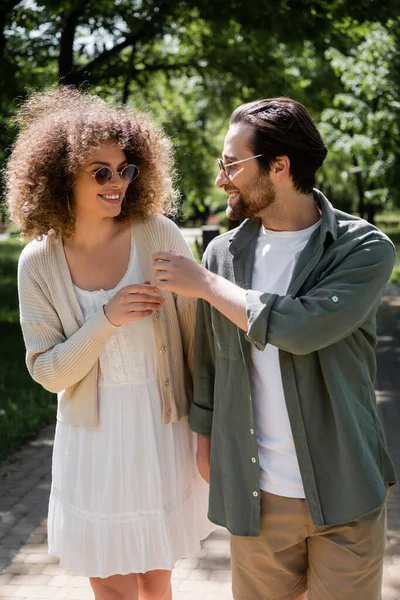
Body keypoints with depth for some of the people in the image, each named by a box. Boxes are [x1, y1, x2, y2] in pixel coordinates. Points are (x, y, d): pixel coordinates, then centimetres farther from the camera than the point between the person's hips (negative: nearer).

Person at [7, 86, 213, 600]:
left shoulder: (158, 235, -10)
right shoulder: (39, 261, -7)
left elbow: (196, 333, -5)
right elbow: (47, 372, -8)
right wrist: (107, 318, -22)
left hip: (161, 429, 0)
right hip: (92, 437, 0)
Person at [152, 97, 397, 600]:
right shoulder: (224, 252, 2)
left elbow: (301, 329, -26)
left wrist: (206, 285, -14)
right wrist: (205, 438, 16)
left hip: (345, 490, -3)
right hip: (256, 493, 3)